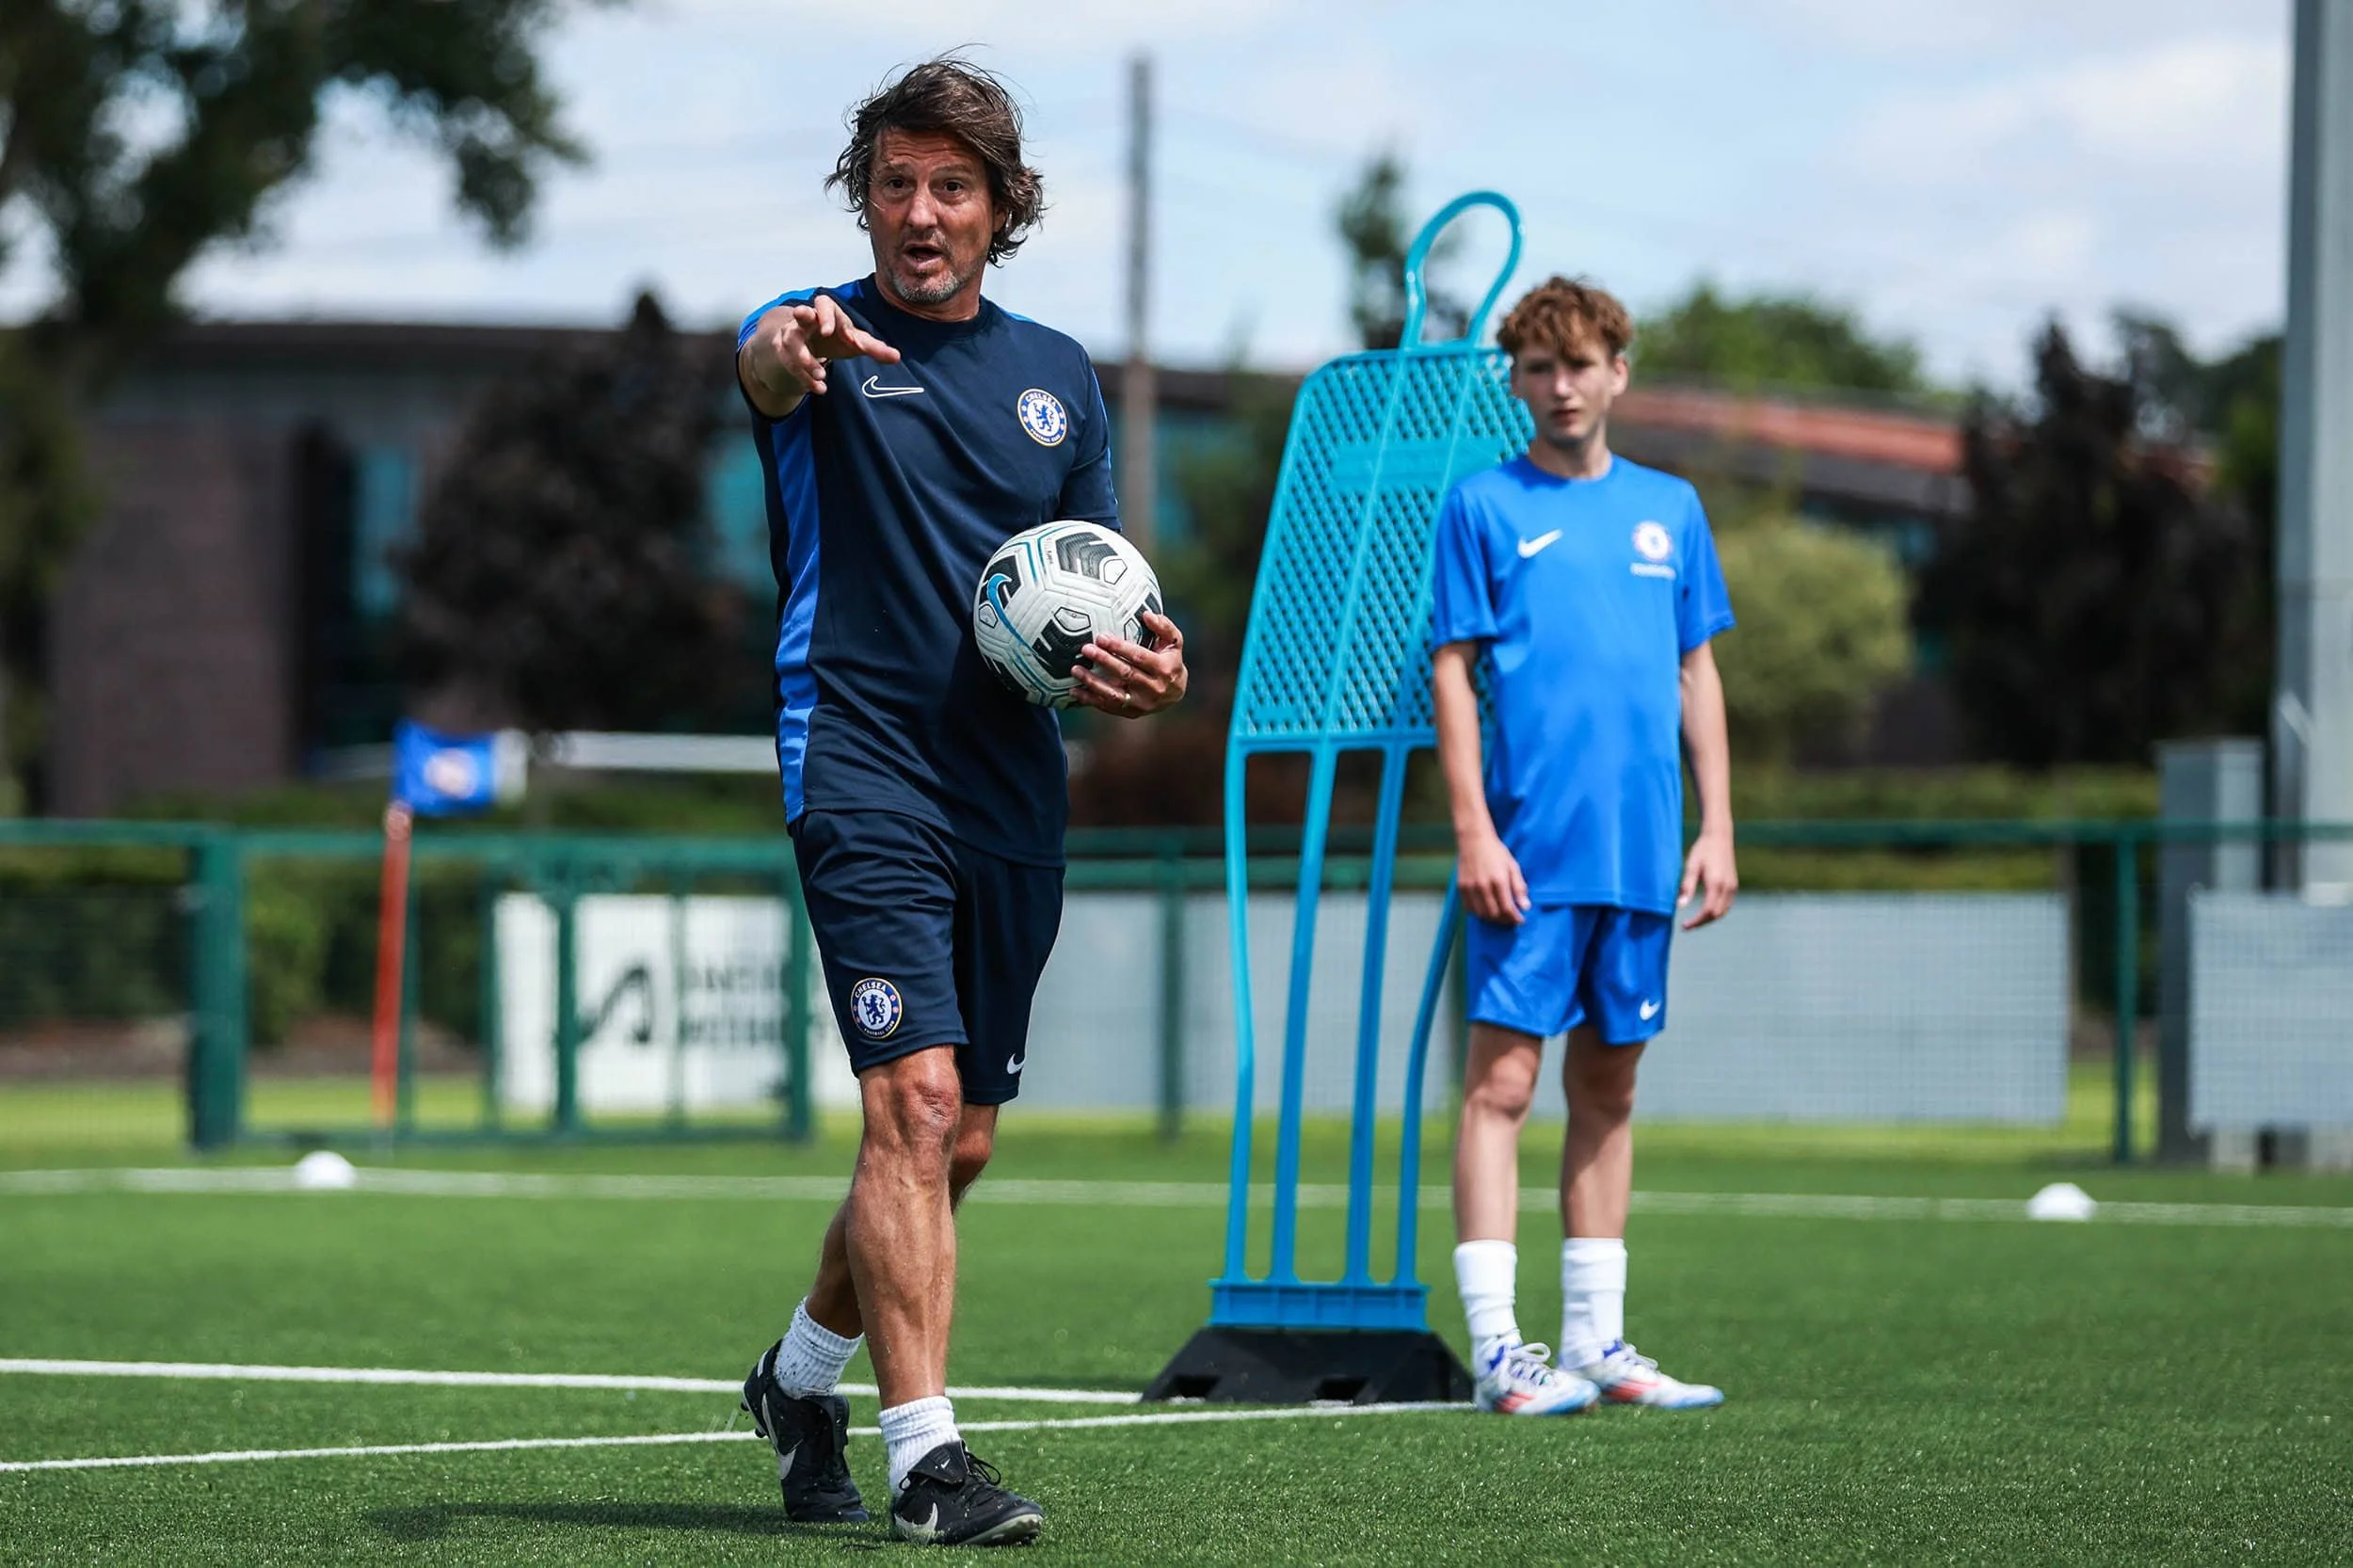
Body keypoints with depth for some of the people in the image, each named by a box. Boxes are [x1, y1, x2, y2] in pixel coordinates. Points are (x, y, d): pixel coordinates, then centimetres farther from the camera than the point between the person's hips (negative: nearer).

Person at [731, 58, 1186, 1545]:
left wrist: (1148, 674, -4)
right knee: (915, 1104, -18)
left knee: (957, 1145, 12)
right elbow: (766, 364, -28)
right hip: (864, 779, -6)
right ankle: (927, 1455, -17)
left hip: (1016, 796, 6)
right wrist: (788, 348, -53)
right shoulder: (828, 338, -2)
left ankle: (805, 1374, 34)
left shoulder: (1058, 374, 13)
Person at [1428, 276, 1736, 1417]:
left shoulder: (1670, 509, 13)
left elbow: (1696, 674, 16)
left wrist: (1717, 829, 9)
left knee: (1608, 1085, 9)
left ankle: (1595, 1341, 15)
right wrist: (1473, 830, -11)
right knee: (1503, 1078, -8)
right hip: (1531, 852, -4)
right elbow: (1452, 672, -2)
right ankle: (1496, 1346, -9)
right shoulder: (1484, 507, 1)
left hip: (1641, 853, 5)